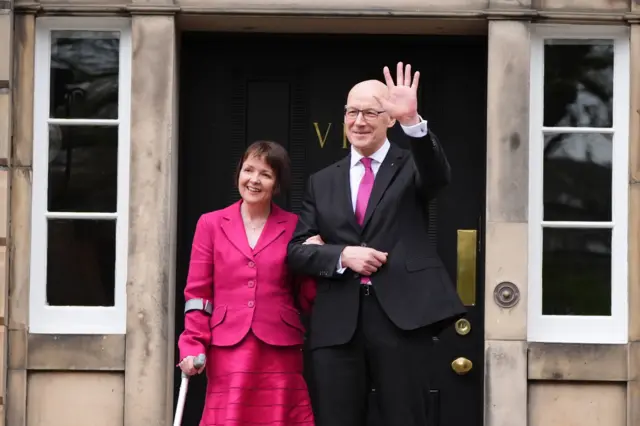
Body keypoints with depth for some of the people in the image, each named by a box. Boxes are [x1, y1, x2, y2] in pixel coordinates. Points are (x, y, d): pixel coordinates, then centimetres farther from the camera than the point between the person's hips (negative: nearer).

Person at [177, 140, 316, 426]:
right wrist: (193, 346, -4)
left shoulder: (293, 227, 9)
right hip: (227, 350, 0)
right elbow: (197, 292, 6)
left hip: (279, 351, 1)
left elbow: (307, 299, 9)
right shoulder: (211, 224, 8)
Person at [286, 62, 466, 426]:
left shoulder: (410, 167, 6)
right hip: (338, 322, 3)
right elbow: (296, 250, 9)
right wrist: (342, 255, -10)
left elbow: (439, 175, -18)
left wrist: (412, 121, -34)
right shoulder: (322, 182, 15)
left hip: (402, 315, -3)